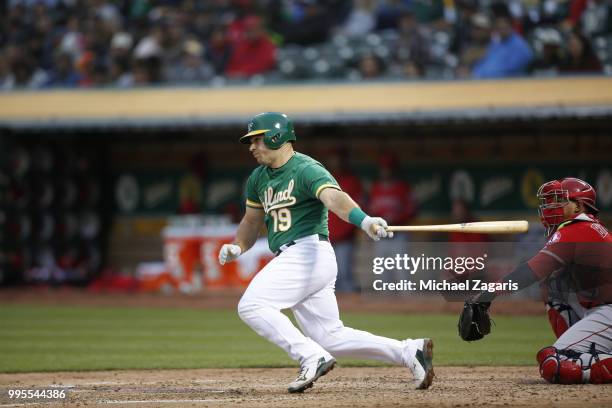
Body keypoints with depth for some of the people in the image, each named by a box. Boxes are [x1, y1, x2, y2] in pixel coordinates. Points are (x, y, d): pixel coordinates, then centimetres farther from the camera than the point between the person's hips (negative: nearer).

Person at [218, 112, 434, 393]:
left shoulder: (306, 169, -11)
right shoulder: (259, 178, 16)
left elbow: (333, 196, -30)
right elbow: (252, 220, 31)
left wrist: (364, 221, -47)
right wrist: (237, 248, 12)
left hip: (309, 252, -9)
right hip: (291, 260, 9)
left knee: (251, 306, -19)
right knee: (331, 337, 6)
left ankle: (313, 358, -19)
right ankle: (410, 352, 8)